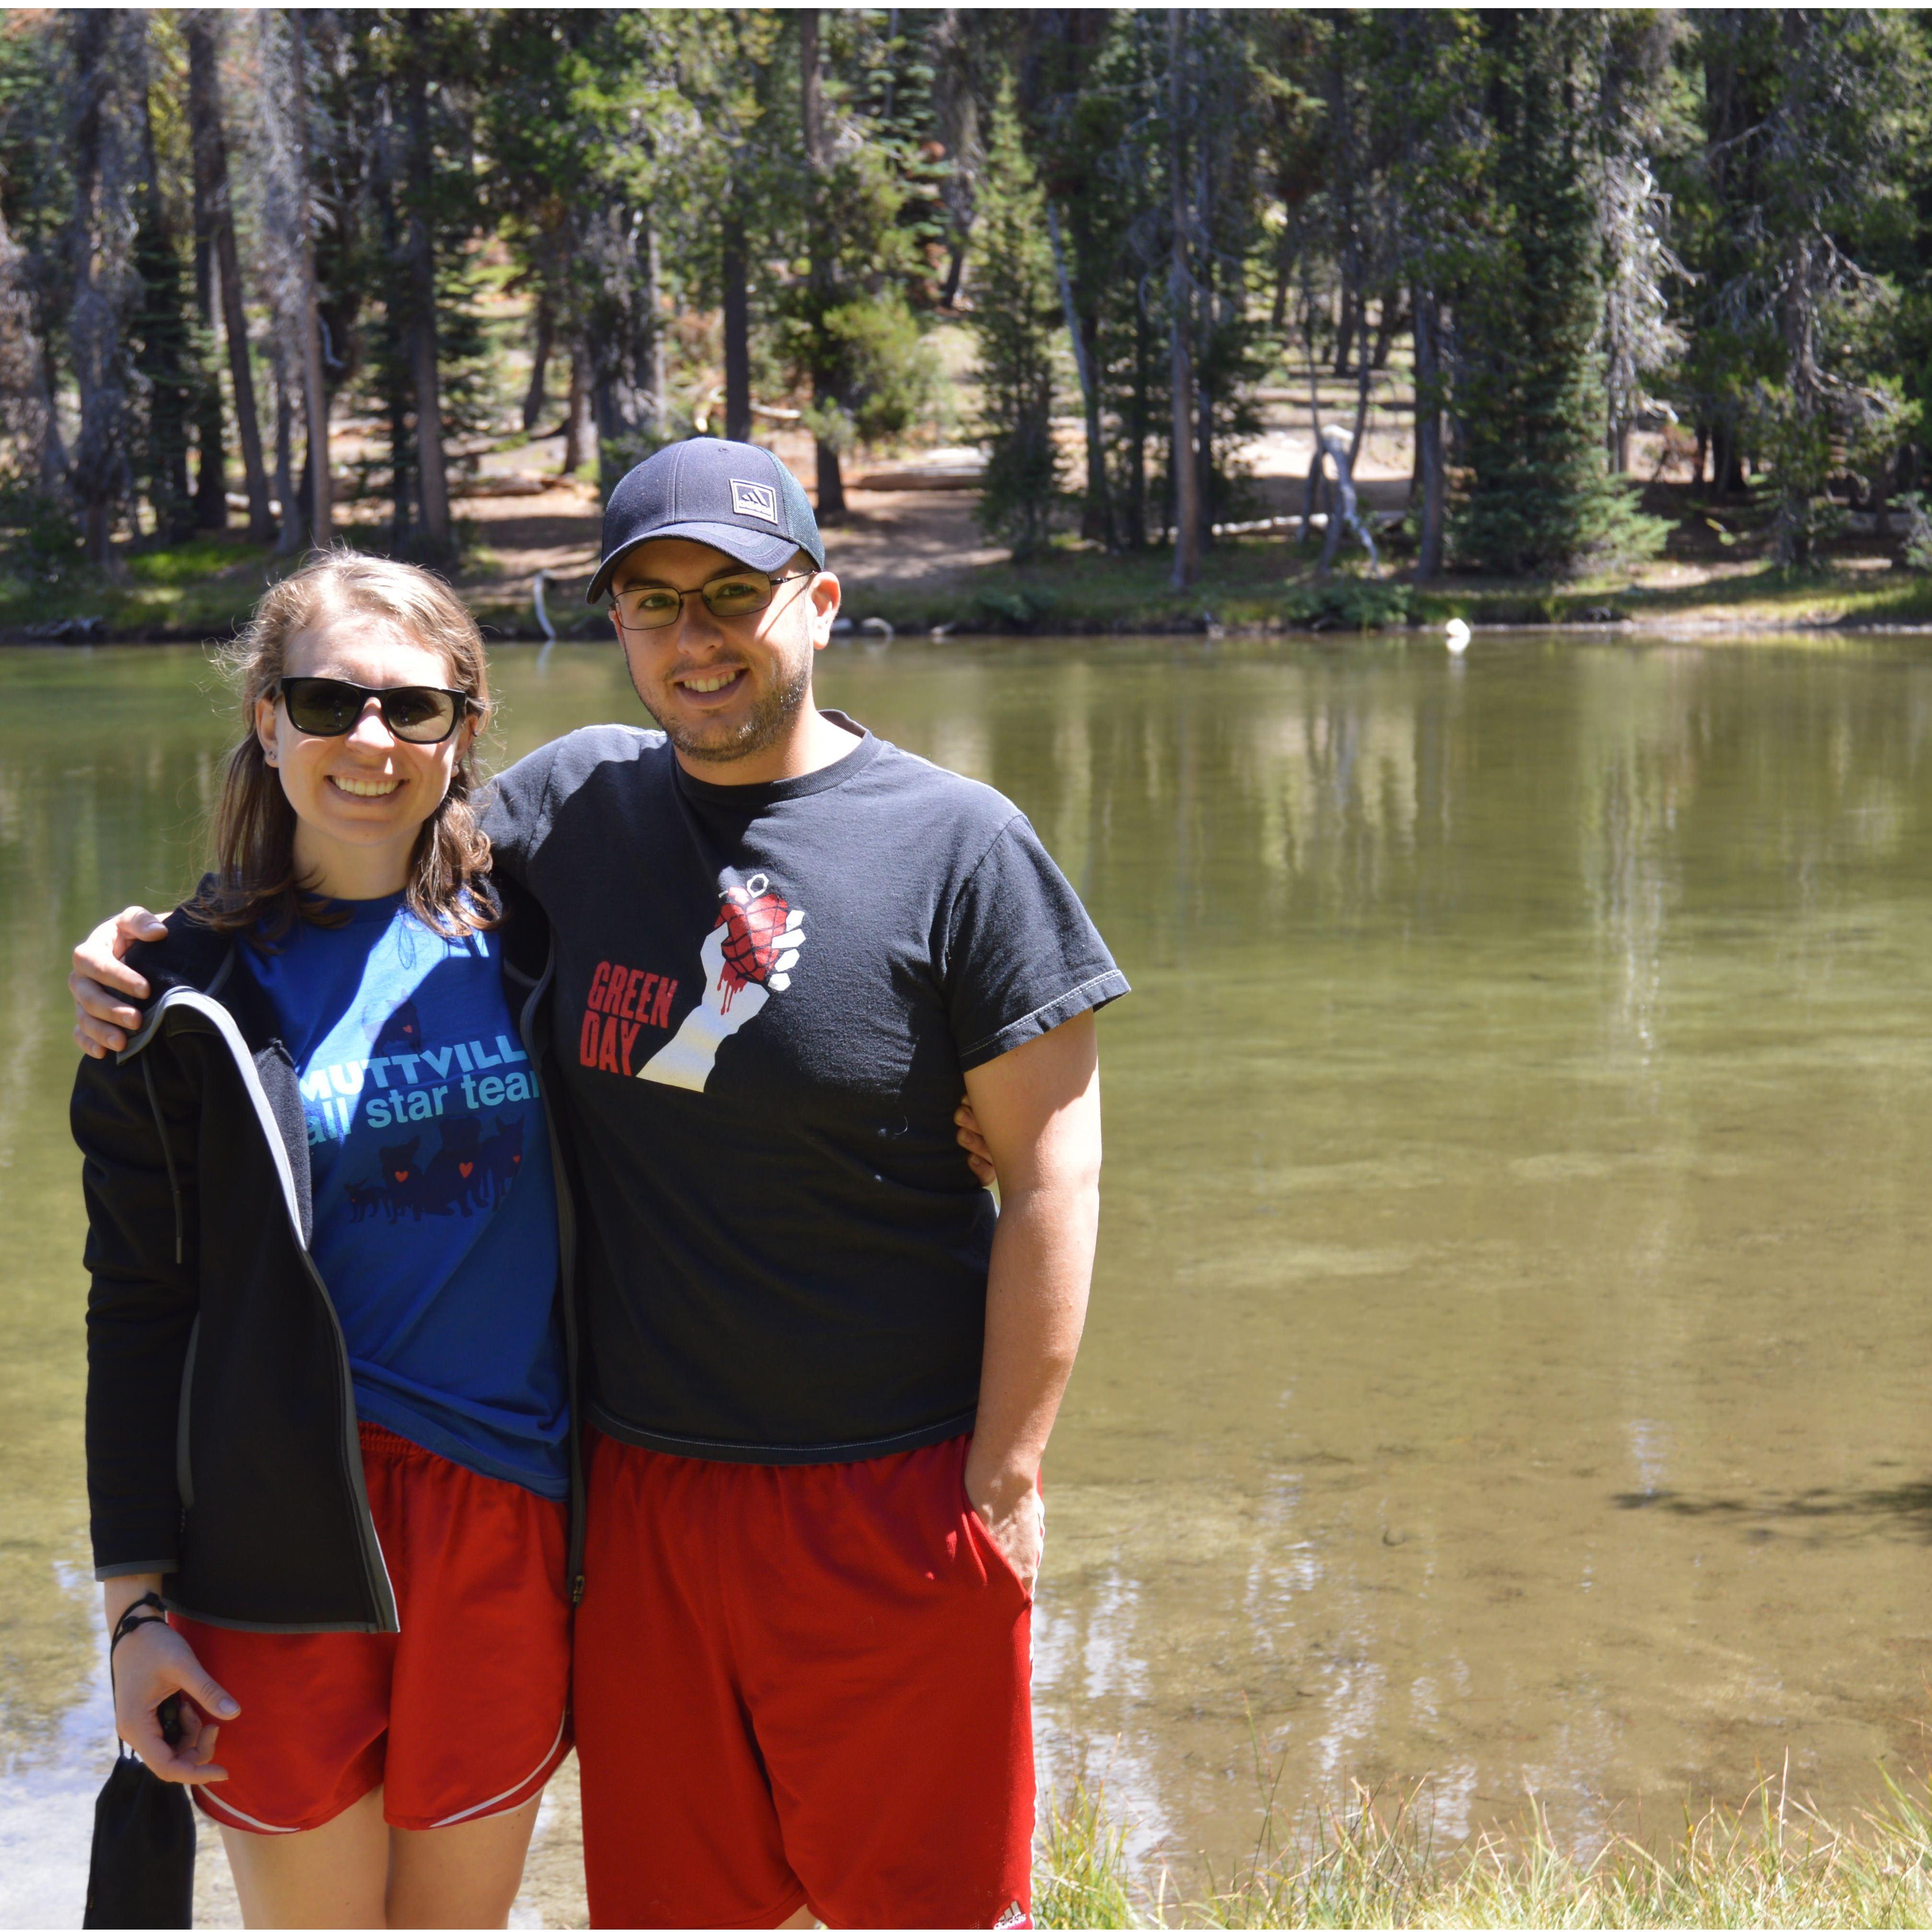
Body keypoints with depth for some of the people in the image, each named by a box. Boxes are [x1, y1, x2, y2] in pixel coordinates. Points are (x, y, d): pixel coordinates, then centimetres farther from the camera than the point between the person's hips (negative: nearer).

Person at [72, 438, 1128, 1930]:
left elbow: (1050, 1169, -8)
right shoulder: (578, 803, 5)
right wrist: (144, 950, 3)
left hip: (892, 1494, -4)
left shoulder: (957, 843, -7)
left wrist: (1007, 1477, -10)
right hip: (638, 1485, 4)